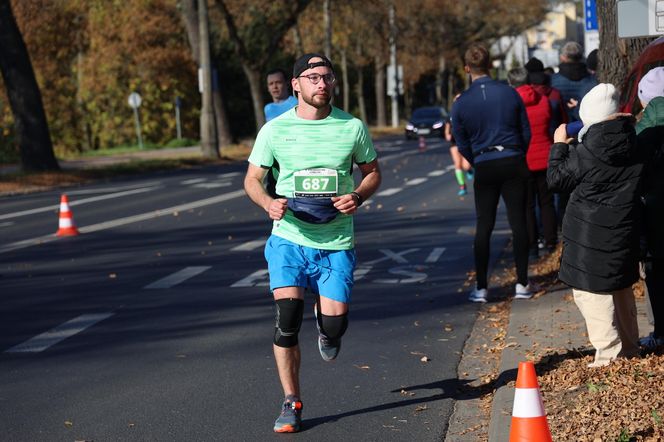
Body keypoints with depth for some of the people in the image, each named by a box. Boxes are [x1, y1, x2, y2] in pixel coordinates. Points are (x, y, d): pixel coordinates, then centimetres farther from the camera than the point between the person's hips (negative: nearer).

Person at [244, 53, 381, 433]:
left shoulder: (353, 127, 1)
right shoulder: (275, 130, -1)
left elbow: (373, 171, 14)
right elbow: (253, 178, 8)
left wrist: (358, 197, -7)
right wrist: (269, 203, -13)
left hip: (336, 243, 1)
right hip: (289, 238, -1)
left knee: (335, 324, -5)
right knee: (288, 317, -14)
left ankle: (327, 327, 37)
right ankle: (292, 404, 2)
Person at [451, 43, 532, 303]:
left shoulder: (461, 103, -5)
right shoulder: (510, 93, -3)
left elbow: (463, 146, 3)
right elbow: (526, 133, 4)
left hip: (484, 168, 0)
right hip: (513, 164, 0)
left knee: (483, 227, 6)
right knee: (518, 223, 5)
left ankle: (481, 288, 6)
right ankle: (522, 284, 7)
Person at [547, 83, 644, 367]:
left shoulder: (586, 153, -18)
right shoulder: (633, 145, 0)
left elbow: (557, 179, -5)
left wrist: (558, 145, 7)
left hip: (591, 232, -7)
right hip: (624, 228, 7)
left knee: (590, 291, -1)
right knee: (621, 287, 20)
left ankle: (609, 352, -5)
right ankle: (629, 346, 30)